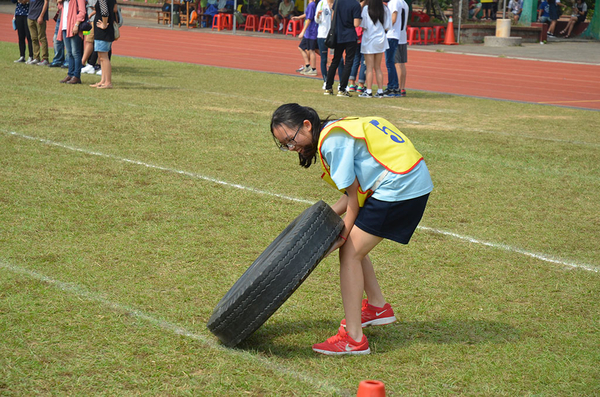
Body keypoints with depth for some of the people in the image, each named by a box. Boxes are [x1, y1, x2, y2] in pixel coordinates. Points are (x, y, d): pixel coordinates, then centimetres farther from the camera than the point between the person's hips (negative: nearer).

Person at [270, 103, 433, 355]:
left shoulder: (333, 141, -15)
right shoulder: (336, 130, 14)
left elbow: (353, 194, -12)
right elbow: (355, 191, 12)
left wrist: (344, 234, -5)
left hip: (400, 187, -10)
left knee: (350, 253, -8)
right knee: (353, 248, 17)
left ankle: (353, 339, -8)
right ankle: (377, 307, 34)